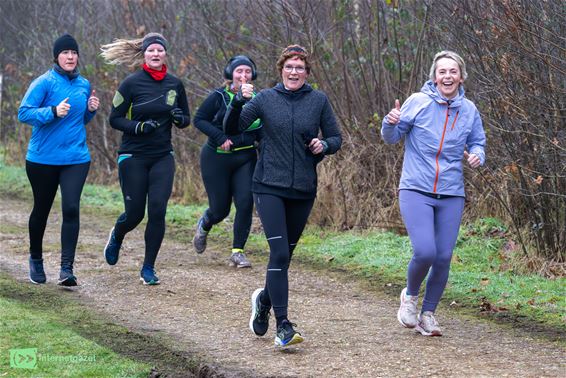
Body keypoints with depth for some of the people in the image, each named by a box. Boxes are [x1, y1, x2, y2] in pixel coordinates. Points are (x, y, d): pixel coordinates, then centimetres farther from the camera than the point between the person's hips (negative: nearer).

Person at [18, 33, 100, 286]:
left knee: (71, 208, -13)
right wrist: (53, 111, -27)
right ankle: (36, 259, 35)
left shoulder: (84, 85, 8)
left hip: (76, 159, 3)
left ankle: (67, 268, -14)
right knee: (41, 209, 12)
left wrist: (91, 109, 0)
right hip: (43, 159, -3)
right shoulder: (45, 82, -9)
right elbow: (24, 113, -14)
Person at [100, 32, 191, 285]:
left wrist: (180, 118, -10)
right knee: (135, 213, 1)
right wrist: (138, 127, -20)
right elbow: (115, 119, -3)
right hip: (133, 157, -3)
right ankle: (116, 237, 38)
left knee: (157, 211, -9)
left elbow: (186, 120, 14)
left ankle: (148, 268, 4)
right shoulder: (132, 83, -6)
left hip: (163, 157, 3)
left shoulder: (175, 85, 4)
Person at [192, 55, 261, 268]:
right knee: (220, 209, 3)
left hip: (246, 159, 3)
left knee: (245, 203, -12)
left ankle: (237, 252, -2)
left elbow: (260, 131, 13)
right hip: (217, 158, -3)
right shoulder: (219, 97, -9)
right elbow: (199, 119, -7)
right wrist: (220, 138, -19)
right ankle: (204, 226, 39)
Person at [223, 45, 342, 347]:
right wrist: (238, 102, -21)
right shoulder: (265, 99, 0)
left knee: (285, 254, 13)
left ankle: (264, 299, 42)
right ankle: (283, 327, -16)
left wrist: (323, 145, -12)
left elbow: (335, 138, 10)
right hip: (269, 188, -2)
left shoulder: (319, 101, 3)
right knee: (279, 253, -15)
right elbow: (231, 129, -4)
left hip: (303, 190, 3)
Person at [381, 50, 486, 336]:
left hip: (451, 195, 4)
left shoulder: (469, 110, 4)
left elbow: (478, 141, 18)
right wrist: (391, 123, -21)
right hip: (416, 191, -3)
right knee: (424, 252, -18)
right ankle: (410, 296, 13)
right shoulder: (418, 102, -5)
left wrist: (477, 155, -5)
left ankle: (427, 314, 19)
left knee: (443, 258, 1)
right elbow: (392, 138, 1)